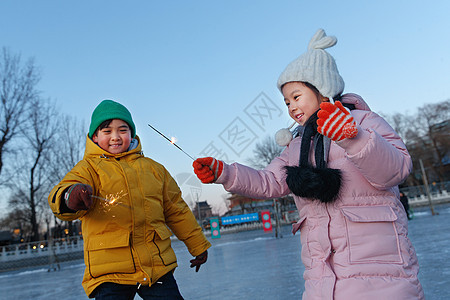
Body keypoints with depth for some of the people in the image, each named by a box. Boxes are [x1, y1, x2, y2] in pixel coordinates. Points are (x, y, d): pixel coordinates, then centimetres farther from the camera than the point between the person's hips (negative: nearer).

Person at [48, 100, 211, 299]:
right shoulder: (88, 168, 4)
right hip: (109, 268, -2)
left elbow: (176, 210, 19)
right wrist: (71, 197, -39)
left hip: (158, 264, 3)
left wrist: (197, 244, 23)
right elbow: (58, 198, -15)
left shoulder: (153, 168, 13)